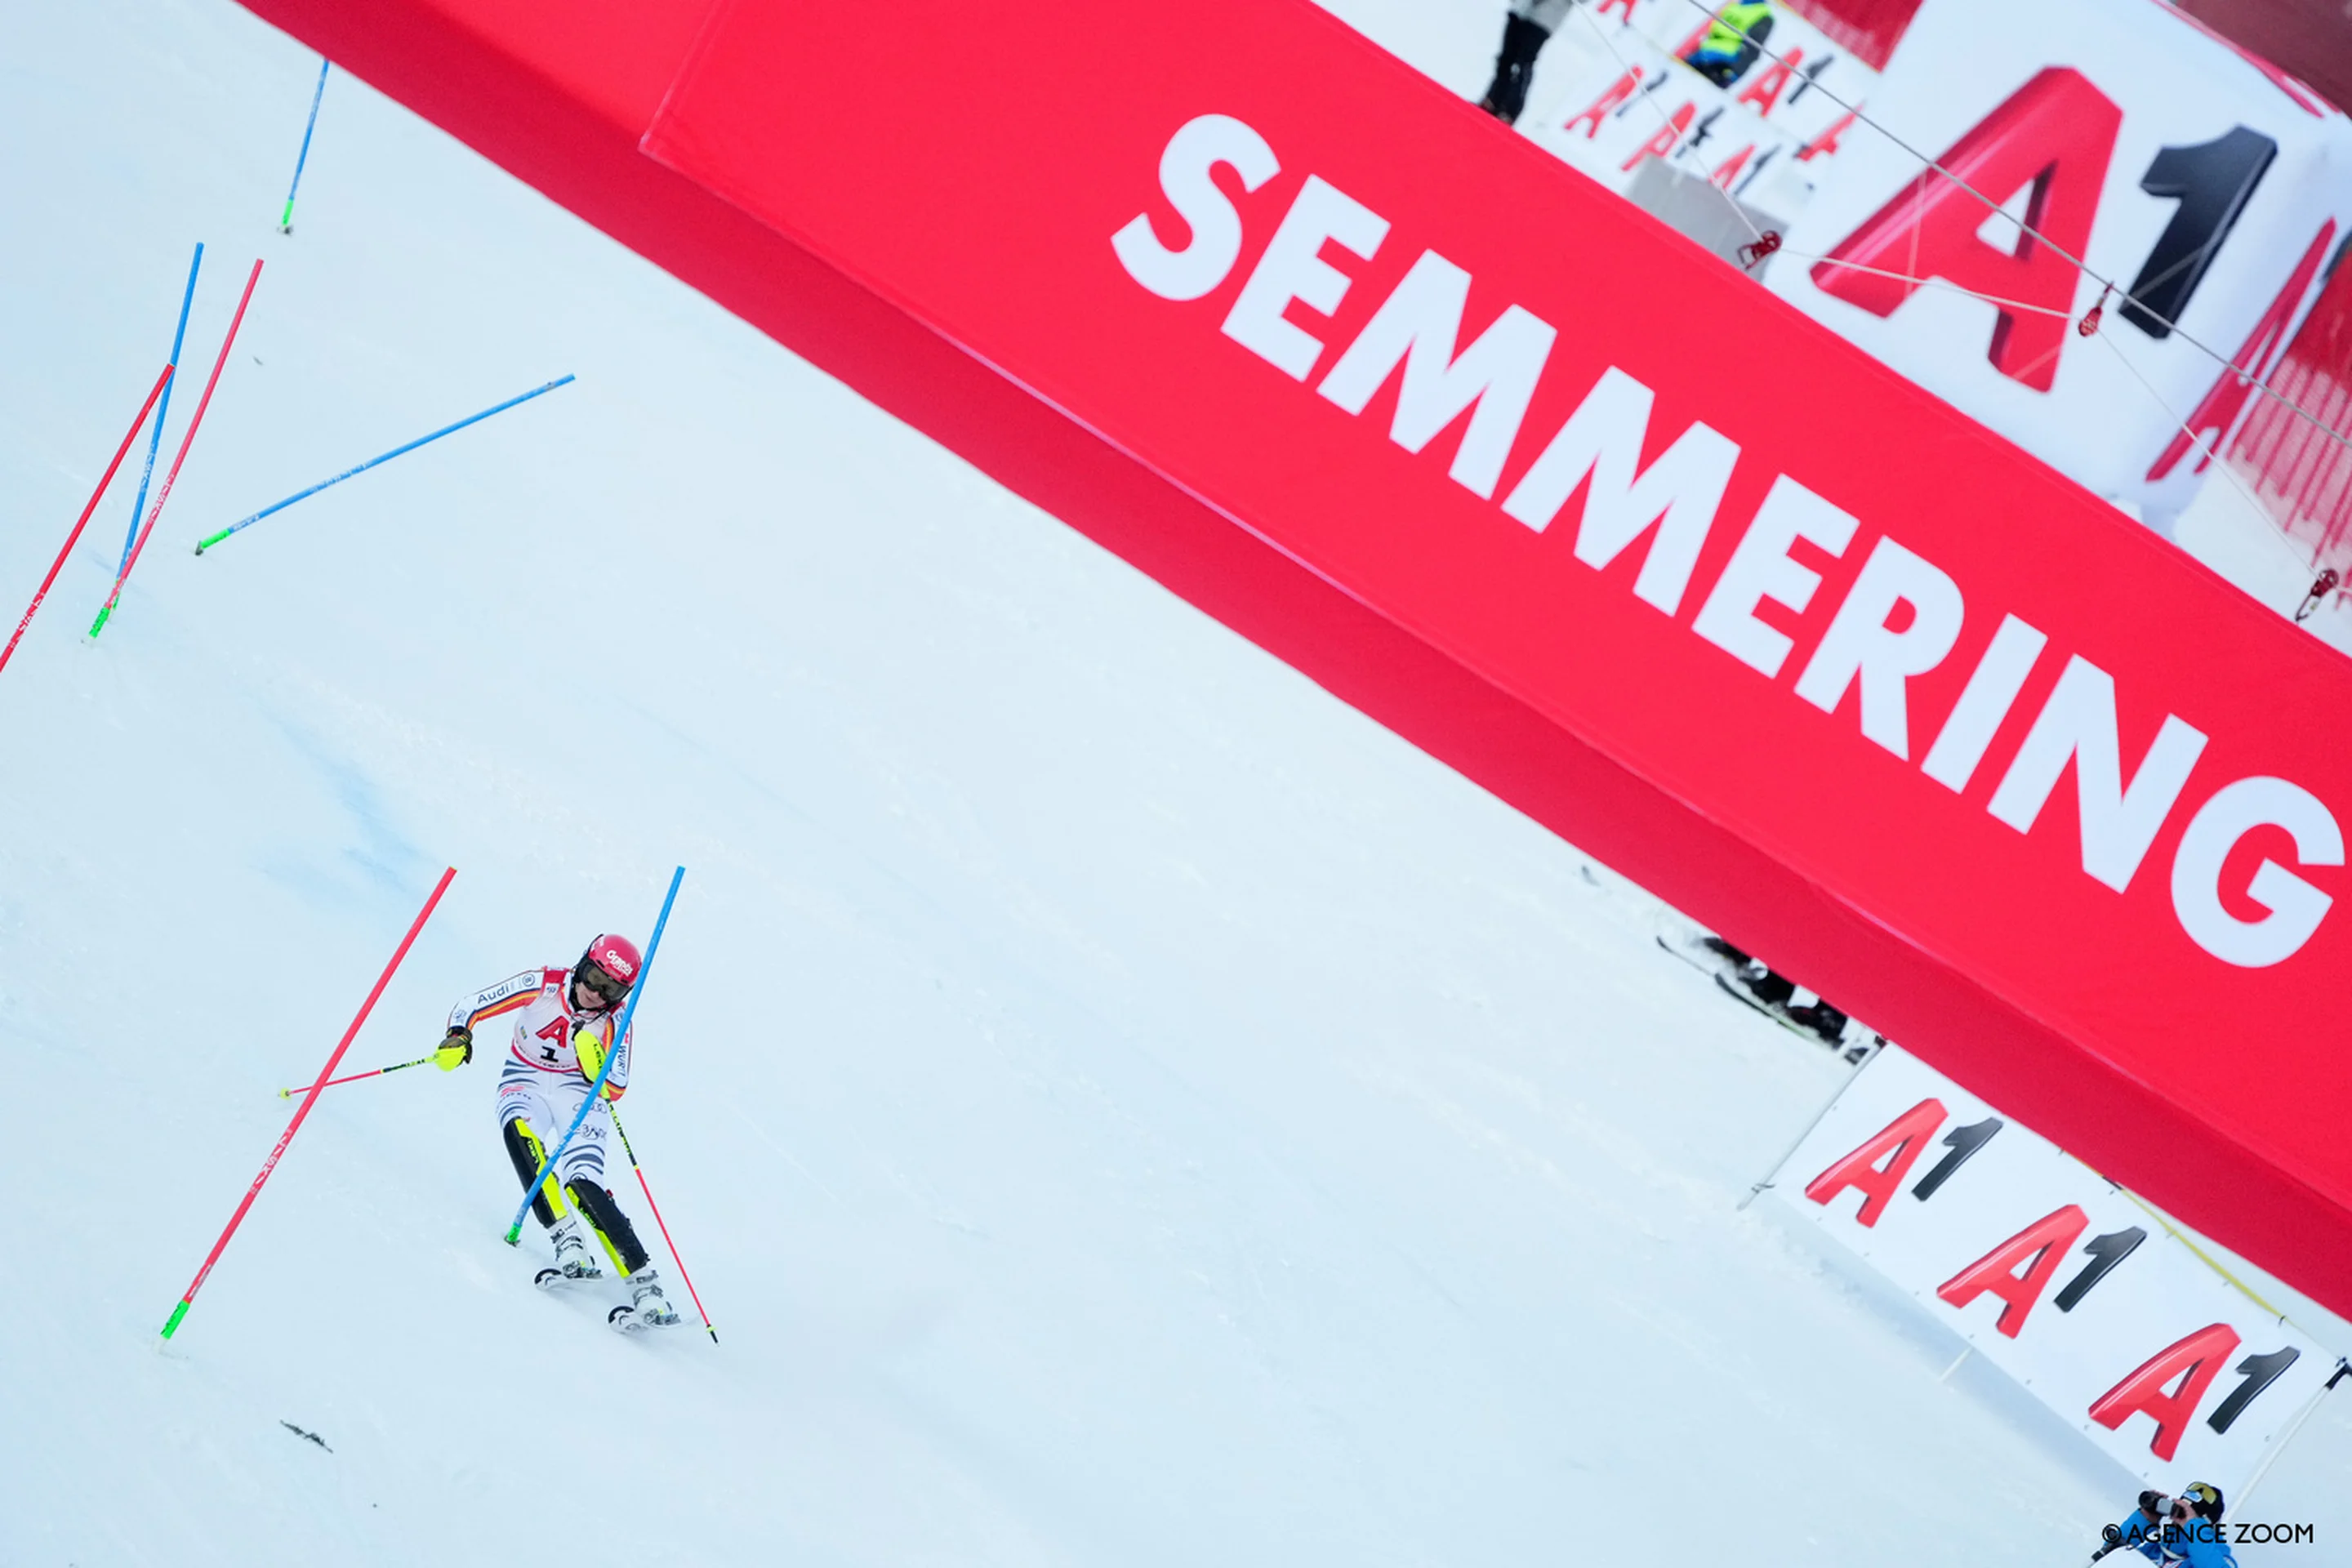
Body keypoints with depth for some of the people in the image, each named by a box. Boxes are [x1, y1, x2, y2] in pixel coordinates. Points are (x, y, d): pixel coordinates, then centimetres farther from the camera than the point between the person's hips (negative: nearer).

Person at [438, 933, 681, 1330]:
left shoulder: (615, 1023, -13)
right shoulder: (543, 985, -14)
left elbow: (614, 1090, -16)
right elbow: (471, 1006, -10)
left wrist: (595, 1063, -36)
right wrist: (458, 1036, -30)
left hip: (578, 1093, -1)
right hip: (525, 1084, 2)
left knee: (583, 1184, -25)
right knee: (518, 1132, -35)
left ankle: (646, 1287, -29)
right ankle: (568, 1247, -40)